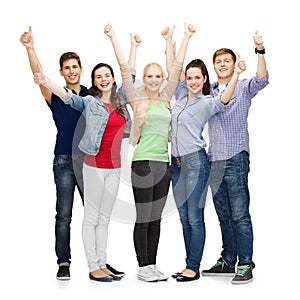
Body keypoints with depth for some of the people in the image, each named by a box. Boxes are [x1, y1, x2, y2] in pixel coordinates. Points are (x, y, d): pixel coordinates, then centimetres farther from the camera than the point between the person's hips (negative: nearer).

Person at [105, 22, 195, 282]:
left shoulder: (165, 98, 12)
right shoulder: (137, 97, 1)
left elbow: (178, 66, 14)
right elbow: (124, 68, -4)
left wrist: (187, 37, 16)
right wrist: (113, 38, -7)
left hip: (163, 163, 5)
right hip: (143, 162, -5)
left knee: (156, 217, 10)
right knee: (144, 217, -1)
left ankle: (152, 265, 17)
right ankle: (143, 267, 7)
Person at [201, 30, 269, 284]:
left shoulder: (243, 88, 0)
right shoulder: (208, 91, 15)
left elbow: (262, 80, -18)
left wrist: (260, 51, -31)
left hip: (236, 158, -6)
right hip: (214, 159, 6)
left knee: (239, 214, -7)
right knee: (223, 214, 12)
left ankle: (245, 264, -1)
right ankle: (228, 261, 21)